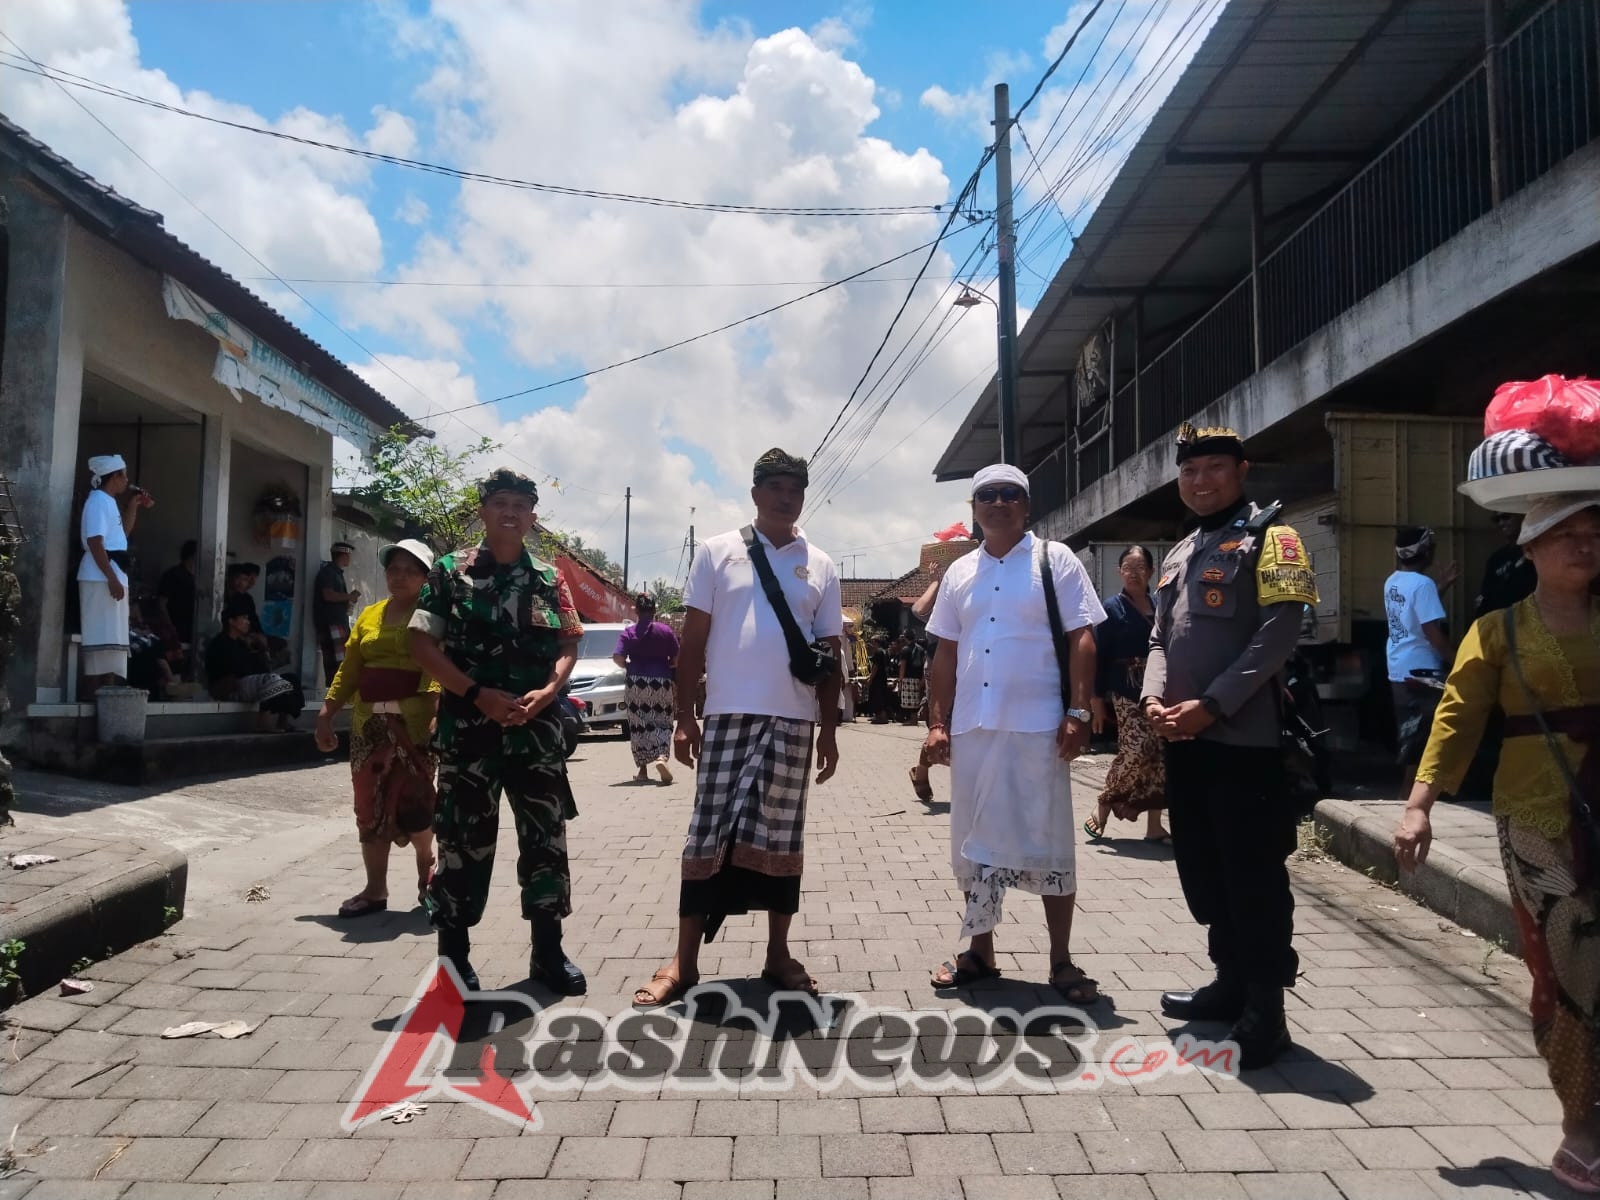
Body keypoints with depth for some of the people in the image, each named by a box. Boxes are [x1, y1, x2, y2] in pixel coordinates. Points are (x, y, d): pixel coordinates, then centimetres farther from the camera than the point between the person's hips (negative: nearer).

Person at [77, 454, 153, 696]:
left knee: (111, 639, 10)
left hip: (111, 576, 10)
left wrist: (134, 506, 23)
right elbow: (94, 542, -19)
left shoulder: (109, 501, 19)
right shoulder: (99, 500, -10)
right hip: (101, 578, -10)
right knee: (100, 639, -11)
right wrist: (112, 578, -24)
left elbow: (122, 534, 32)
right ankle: (93, 693, -12)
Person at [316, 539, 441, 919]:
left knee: (412, 802, -2)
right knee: (370, 806, 8)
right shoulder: (369, 616, 15)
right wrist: (327, 712, 8)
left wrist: (437, 714, -28)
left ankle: (426, 868, 25)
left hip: (414, 722, -6)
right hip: (369, 723, 6)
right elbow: (349, 670, 15)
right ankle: (375, 889, 18)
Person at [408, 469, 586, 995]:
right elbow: (422, 644, -4)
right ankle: (453, 954, 18)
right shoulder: (450, 571, 1)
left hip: (538, 728, 3)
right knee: (463, 839, 4)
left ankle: (548, 950, 19)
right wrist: (478, 694, -14)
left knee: (546, 837, 6)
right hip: (468, 727, -3)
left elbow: (568, 646, 10)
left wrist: (547, 693, -10)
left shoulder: (550, 579, 10)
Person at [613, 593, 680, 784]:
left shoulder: (628, 633, -1)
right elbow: (676, 660, -1)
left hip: (636, 684, 0)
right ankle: (661, 757, -19)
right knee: (663, 723, 6)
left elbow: (618, 658, -10)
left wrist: (629, 666, 9)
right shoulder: (666, 631, -1)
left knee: (639, 726, 9)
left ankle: (643, 770, 12)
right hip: (661, 683, 0)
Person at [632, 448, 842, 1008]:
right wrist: (684, 715, -1)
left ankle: (779, 955, 19)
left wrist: (829, 729, 5)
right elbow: (694, 639, 3)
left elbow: (829, 654, 10)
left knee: (781, 837, 8)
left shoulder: (820, 566, 9)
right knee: (708, 835, -1)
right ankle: (684, 960, 9)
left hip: (793, 722, 2)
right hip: (728, 715, -1)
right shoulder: (716, 552, 4)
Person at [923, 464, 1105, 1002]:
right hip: (972, 728, 5)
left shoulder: (1055, 561, 0)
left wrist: (1078, 713, -12)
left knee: (1049, 844, 2)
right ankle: (980, 951, 26)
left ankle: (1061, 960, 15)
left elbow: (1081, 641, -4)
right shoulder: (959, 573, 12)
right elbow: (946, 654, 13)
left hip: (1039, 726, -4)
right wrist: (937, 724, 7)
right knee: (975, 842, 12)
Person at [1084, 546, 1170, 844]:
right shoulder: (1112, 607, -1)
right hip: (1127, 692, -4)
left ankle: (1154, 826, 12)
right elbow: (1100, 655, -4)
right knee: (1138, 752, -15)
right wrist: (1098, 699, -8)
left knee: (1160, 756, 3)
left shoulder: (1160, 606, 10)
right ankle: (1102, 807, 6)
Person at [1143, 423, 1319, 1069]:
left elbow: (1277, 635, -14)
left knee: (1254, 873, -1)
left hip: (1244, 738, -7)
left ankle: (1265, 1008, 10)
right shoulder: (1178, 554, 19)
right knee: (1202, 866, 15)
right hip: (1184, 740, 8)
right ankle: (1232, 978, 30)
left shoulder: (1268, 538, -4)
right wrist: (1154, 697, -2)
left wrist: (1211, 705, -18)